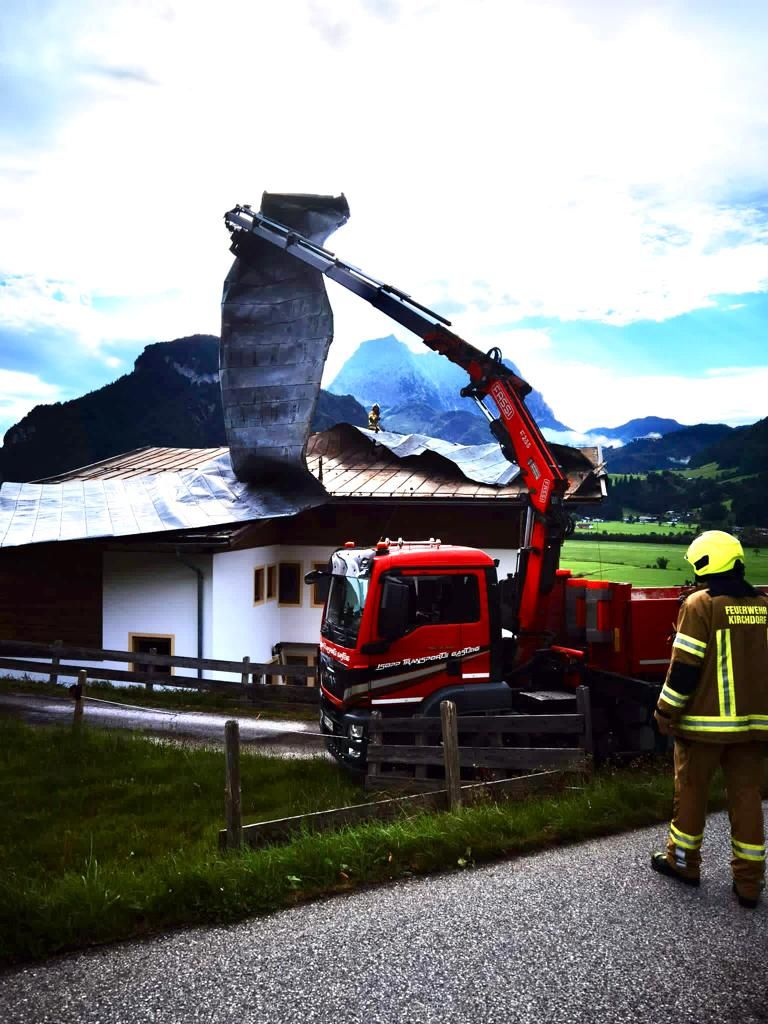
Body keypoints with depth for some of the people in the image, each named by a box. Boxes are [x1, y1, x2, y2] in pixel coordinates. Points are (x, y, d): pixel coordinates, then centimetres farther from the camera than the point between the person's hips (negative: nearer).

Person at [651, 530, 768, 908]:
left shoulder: (701, 604, -12)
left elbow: (685, 666, -14)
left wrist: (666, 712, -5)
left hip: (706, 720, -5)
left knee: (691, 790, 12)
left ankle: (683, 860, 25)